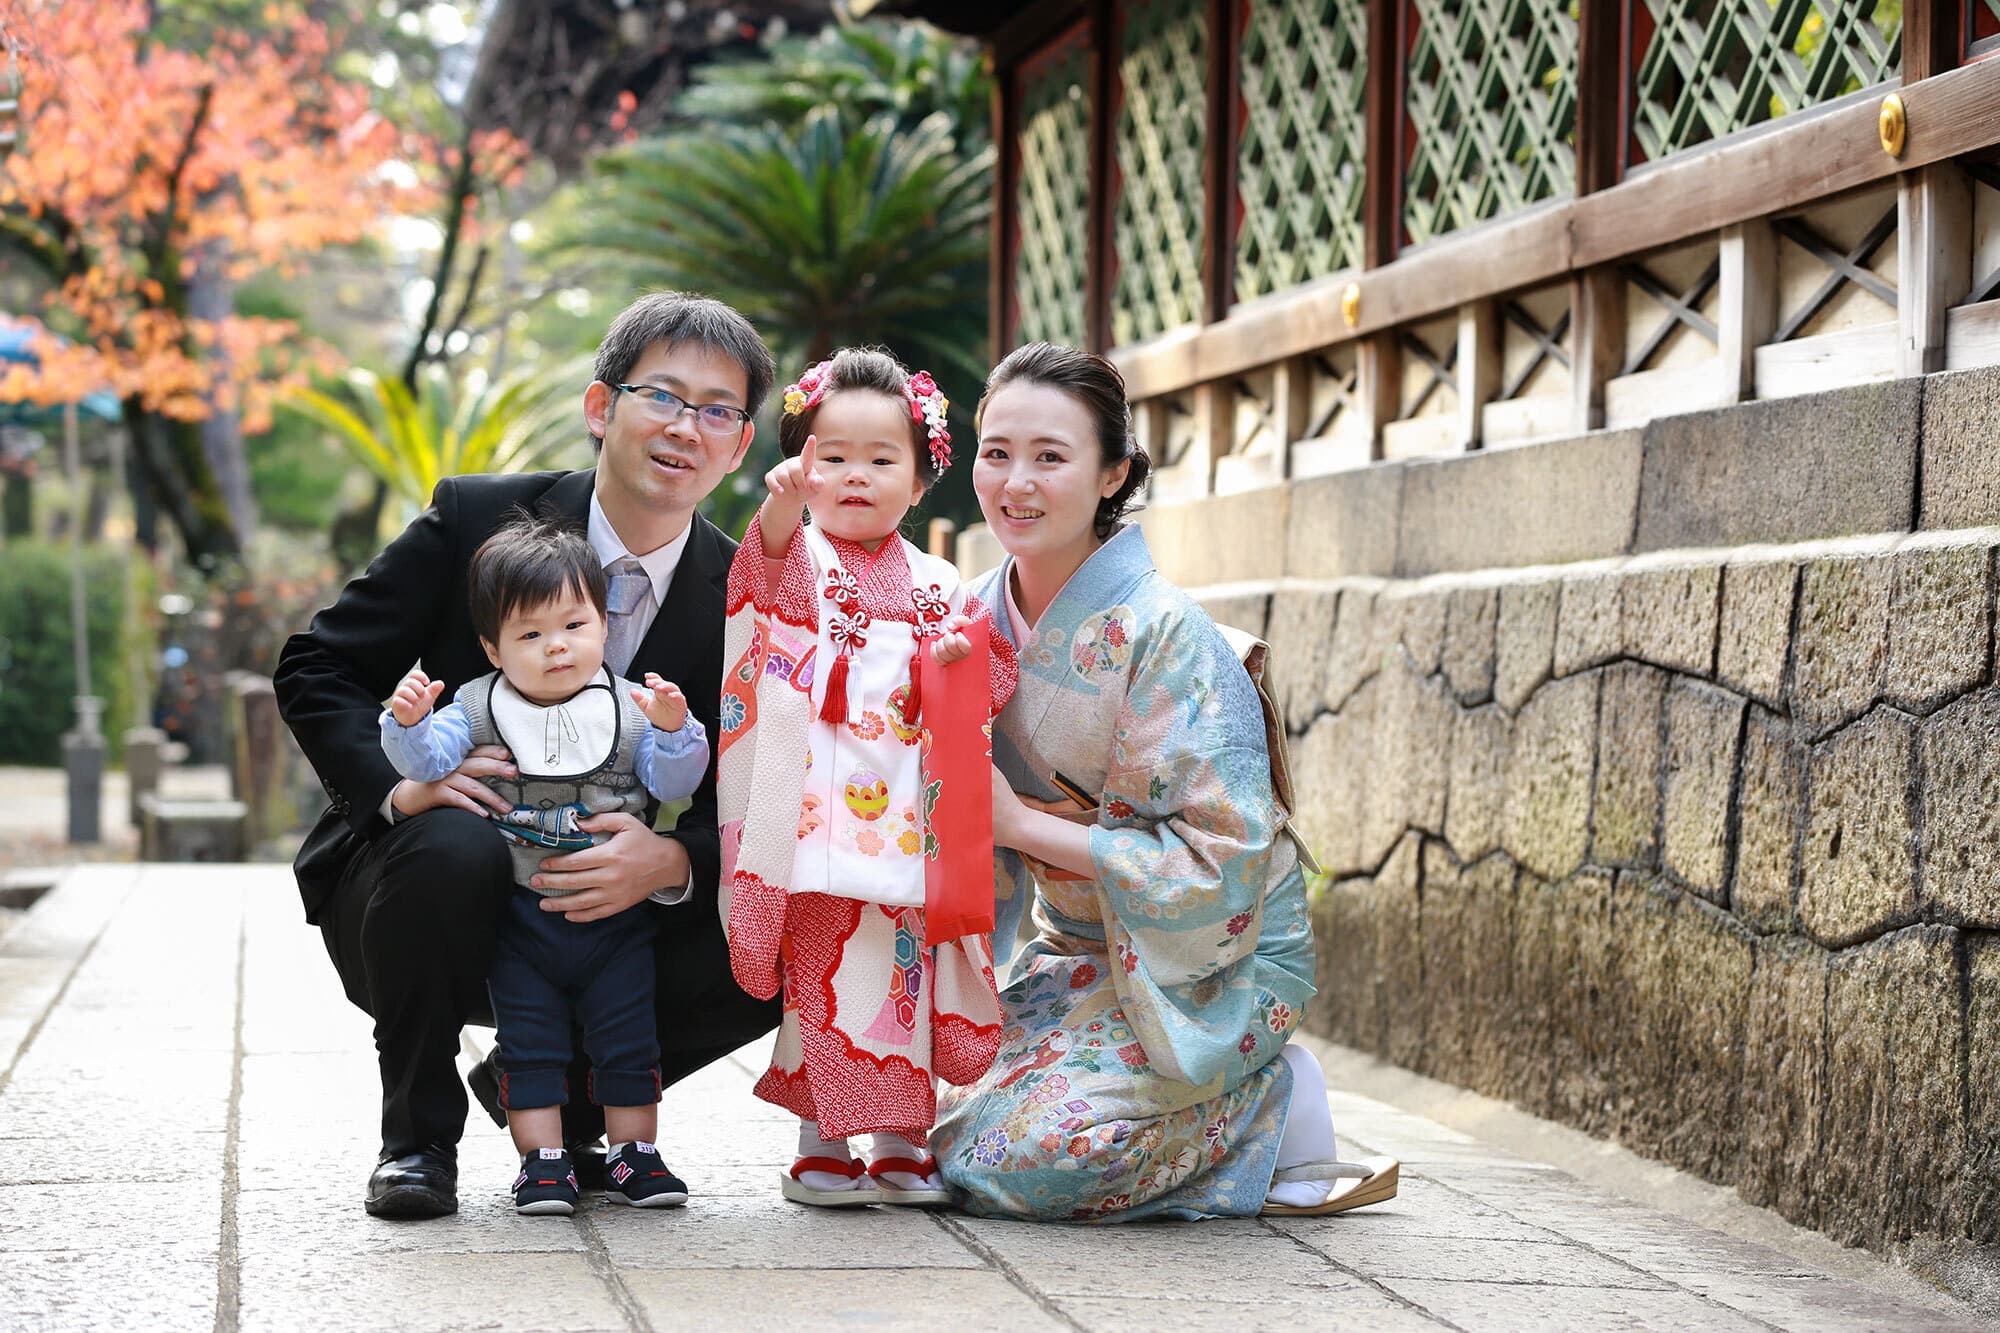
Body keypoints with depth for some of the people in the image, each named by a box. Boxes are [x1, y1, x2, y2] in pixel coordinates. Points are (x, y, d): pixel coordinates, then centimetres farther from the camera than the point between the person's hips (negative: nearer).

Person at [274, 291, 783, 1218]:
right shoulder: (476, 519, -11)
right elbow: (315, 669, -8)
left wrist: (673, 861, -29)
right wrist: (398, 782, -28)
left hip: (606, 923, 3)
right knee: (456, 845, -36)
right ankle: (418, 1135, -11)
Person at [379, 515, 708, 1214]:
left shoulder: (630, 709, -1)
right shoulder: (479, 707, -1)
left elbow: (675, 781, -5)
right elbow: (427, 760, -10)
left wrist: (673, 730, -24)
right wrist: (408, 722, -30)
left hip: (615, 916, 0)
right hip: (520, 918, 0)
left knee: (627, 1039, 6)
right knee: (529, 1043, 2)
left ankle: (634, 1153, 17)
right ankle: (543, 1160, 8)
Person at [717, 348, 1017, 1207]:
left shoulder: (932, 584, 15)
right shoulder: (800, 561, 3)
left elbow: (985, 681, 19)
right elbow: (773, 570, -21)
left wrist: (962, 662, -5)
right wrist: (784, 506, -43)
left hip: (908, 814, 4)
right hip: (821, 806, -4)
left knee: (911, 965, 6)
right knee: (829, 961, -8)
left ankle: (901, 1142, 16)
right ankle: (821, 1142, 1)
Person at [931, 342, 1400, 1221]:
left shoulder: (1164, 636, -23)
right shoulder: (979, 618, -1)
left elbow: (1220, 860, -25)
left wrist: (1021, 821, -22)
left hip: (1217, 961, -7)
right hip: (1077, 949, 7)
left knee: (1005, 1158, -22)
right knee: (940, 1129, -1)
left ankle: (1280, 1114, -1)